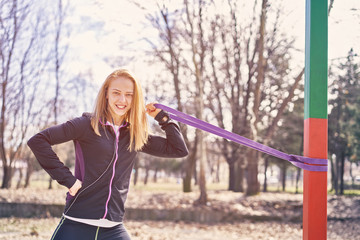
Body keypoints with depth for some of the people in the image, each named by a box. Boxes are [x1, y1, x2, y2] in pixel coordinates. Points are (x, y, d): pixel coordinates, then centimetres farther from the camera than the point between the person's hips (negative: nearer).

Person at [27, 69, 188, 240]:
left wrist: (161, 117, 7)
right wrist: (67, 179, -12)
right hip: (76, 224, -4)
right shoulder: (88, 124, -3)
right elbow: (37, 141, -9)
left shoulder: (136, 136, 10)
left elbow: (179, 150, 13)